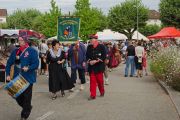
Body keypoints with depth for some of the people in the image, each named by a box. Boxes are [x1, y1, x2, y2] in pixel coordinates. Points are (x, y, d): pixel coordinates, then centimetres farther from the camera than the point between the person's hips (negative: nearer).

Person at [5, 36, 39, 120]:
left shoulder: (32, 51, -7)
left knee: (26, 97, 3)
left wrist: (28, 68, -29)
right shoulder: (15, 51, 9)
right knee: (17, 96, 11)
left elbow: (36, 64, -12)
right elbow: (9, 63, 12)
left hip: (28, 79, -5)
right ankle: (28, 108, 40)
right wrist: (8, 74, 3)